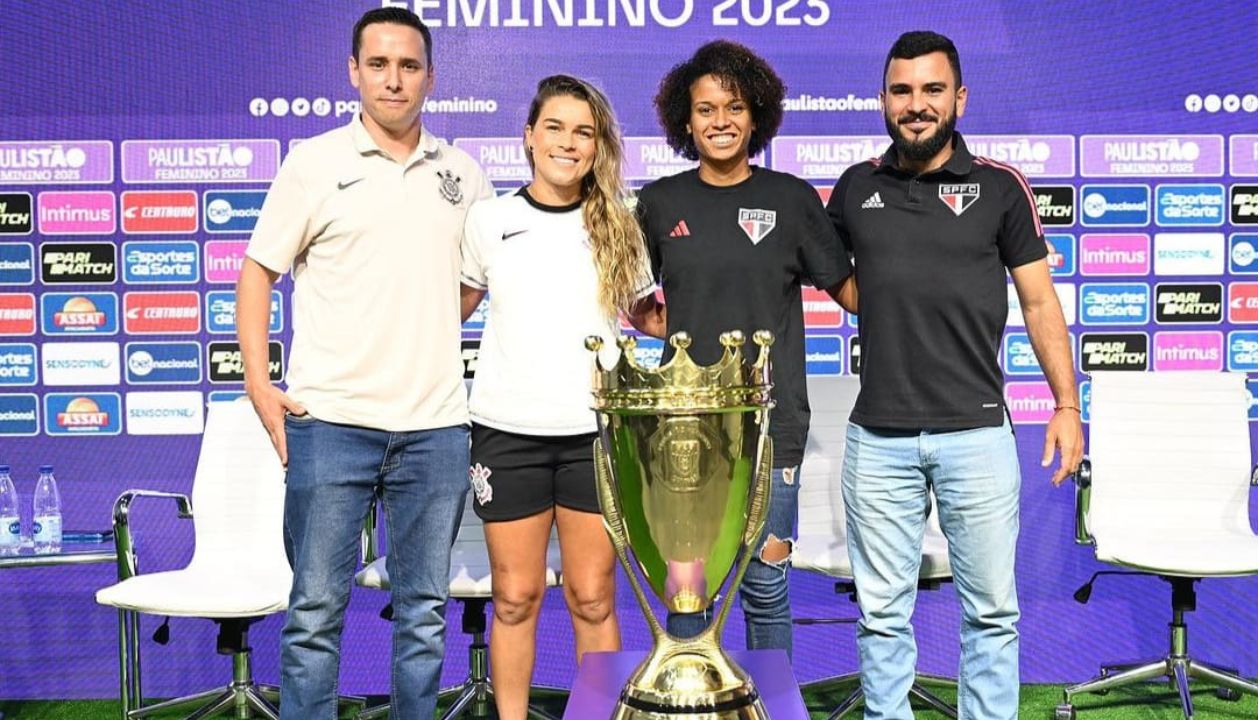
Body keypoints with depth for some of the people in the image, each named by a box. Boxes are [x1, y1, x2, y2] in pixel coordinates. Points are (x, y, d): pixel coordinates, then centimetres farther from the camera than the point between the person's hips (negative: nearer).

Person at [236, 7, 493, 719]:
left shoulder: (462, 174, 10)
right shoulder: (314, 163, 2)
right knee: (316, 609, 3)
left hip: (436, 425, 3)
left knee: (426, 611, 11)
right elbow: (258, 271, 5)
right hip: (331, 421, -2)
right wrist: (259, 382, -4)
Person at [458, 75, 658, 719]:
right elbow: (455, 306, 15)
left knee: (592, 598, 5)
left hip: (595, 430, 0)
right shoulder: (488, 219, 3)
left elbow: (646, 314, 16)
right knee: (515, 597, 7)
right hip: (508, 430, 0)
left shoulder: (618, 225, 4)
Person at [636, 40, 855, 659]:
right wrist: (680, 333, 2)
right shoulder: (660, 202, 7)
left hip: (769, 422, -1)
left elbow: (848, 288, 5)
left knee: (765, 586, 5)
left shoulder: (791, 199, 3)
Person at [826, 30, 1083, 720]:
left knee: (990, 609, 7)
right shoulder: (855, 188, 7)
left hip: (976, 431, -1)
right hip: (879, 436, 1)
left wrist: (1067, 405, 0)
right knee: (881, 611, 9)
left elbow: (1040, 303, 5)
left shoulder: (1000, 187, 2)